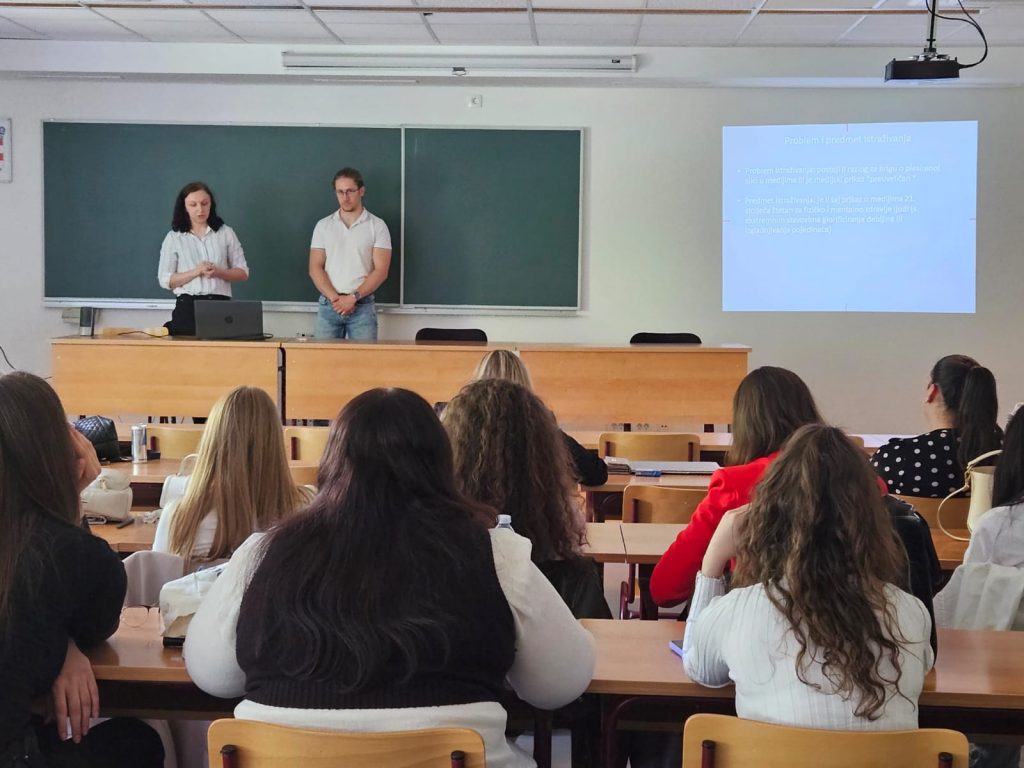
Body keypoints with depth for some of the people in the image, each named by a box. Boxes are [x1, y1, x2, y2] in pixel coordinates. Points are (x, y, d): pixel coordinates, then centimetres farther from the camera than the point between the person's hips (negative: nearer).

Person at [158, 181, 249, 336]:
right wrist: (196, 272, -13)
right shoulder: (173, 238, 6)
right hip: (187, 307, 0)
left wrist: (218, 272, -11)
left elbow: (243, 272, 9)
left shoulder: (226, 233, 8)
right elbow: (165, 280, 1)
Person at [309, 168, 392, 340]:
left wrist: (353, 297, -14)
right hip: (328, 305, 2)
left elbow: (381, 271, -5)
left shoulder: (377, 226, 1)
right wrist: (335, 298, -11)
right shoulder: (323, 225, 8)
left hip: (363, 306, -2)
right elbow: (315, 269, 3)